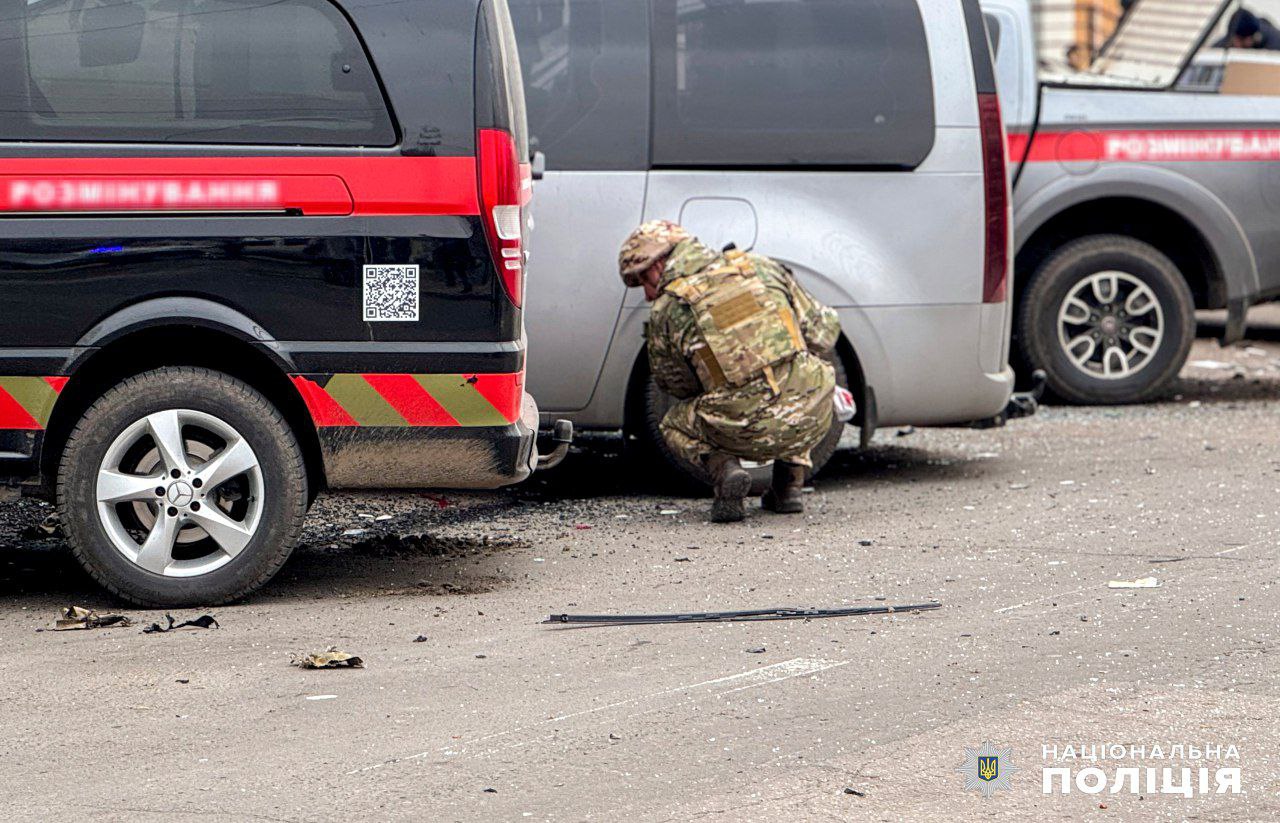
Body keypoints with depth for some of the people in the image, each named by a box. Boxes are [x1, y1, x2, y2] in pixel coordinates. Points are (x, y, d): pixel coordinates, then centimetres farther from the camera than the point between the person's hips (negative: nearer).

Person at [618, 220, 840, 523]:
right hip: (812, 419, 3)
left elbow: (677, 384, 18)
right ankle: (789, 484, 22)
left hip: (750, 434, -3)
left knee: (676, 425, 29)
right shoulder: (759, 266, 12)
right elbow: (823, 334, 16)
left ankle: (725, 469, -2)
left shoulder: (665, 309, 5)